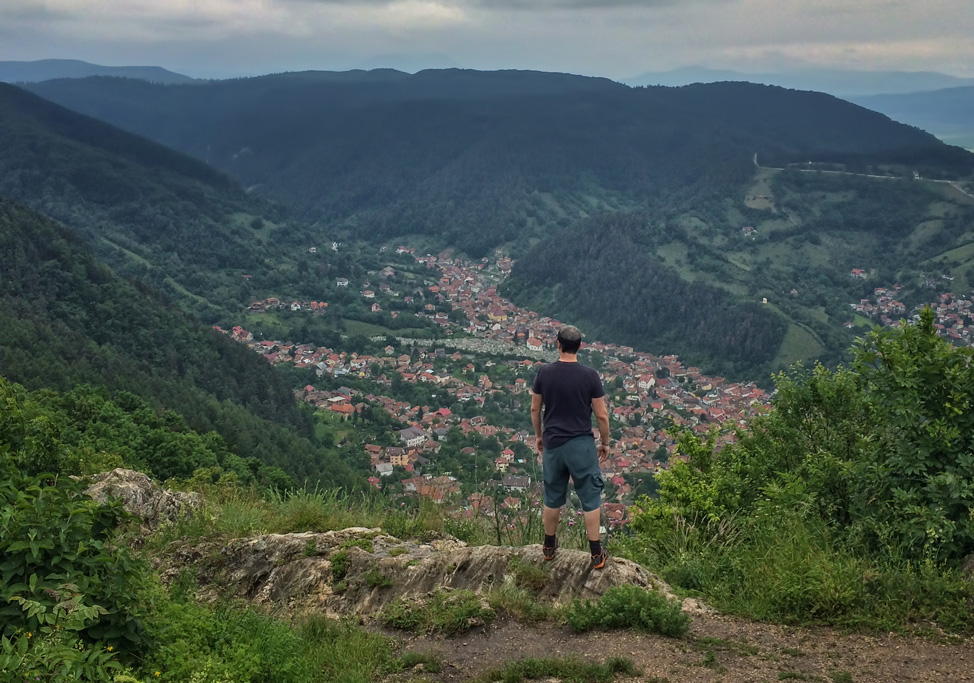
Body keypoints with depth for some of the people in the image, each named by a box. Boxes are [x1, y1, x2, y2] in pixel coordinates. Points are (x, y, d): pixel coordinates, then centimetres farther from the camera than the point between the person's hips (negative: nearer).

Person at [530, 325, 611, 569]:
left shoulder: (545, 372, -6)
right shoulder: (589, 375, -13)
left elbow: (535, 409, 4)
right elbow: (602, 415, -8)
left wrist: (538, 435, 19)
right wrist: (605, 442, 7)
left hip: (552, 444, 3)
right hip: (581, 445, -3)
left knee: (553, 497, 17)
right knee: (590, 498, 8)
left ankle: (549, 546, 31)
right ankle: (596, 554, 12)